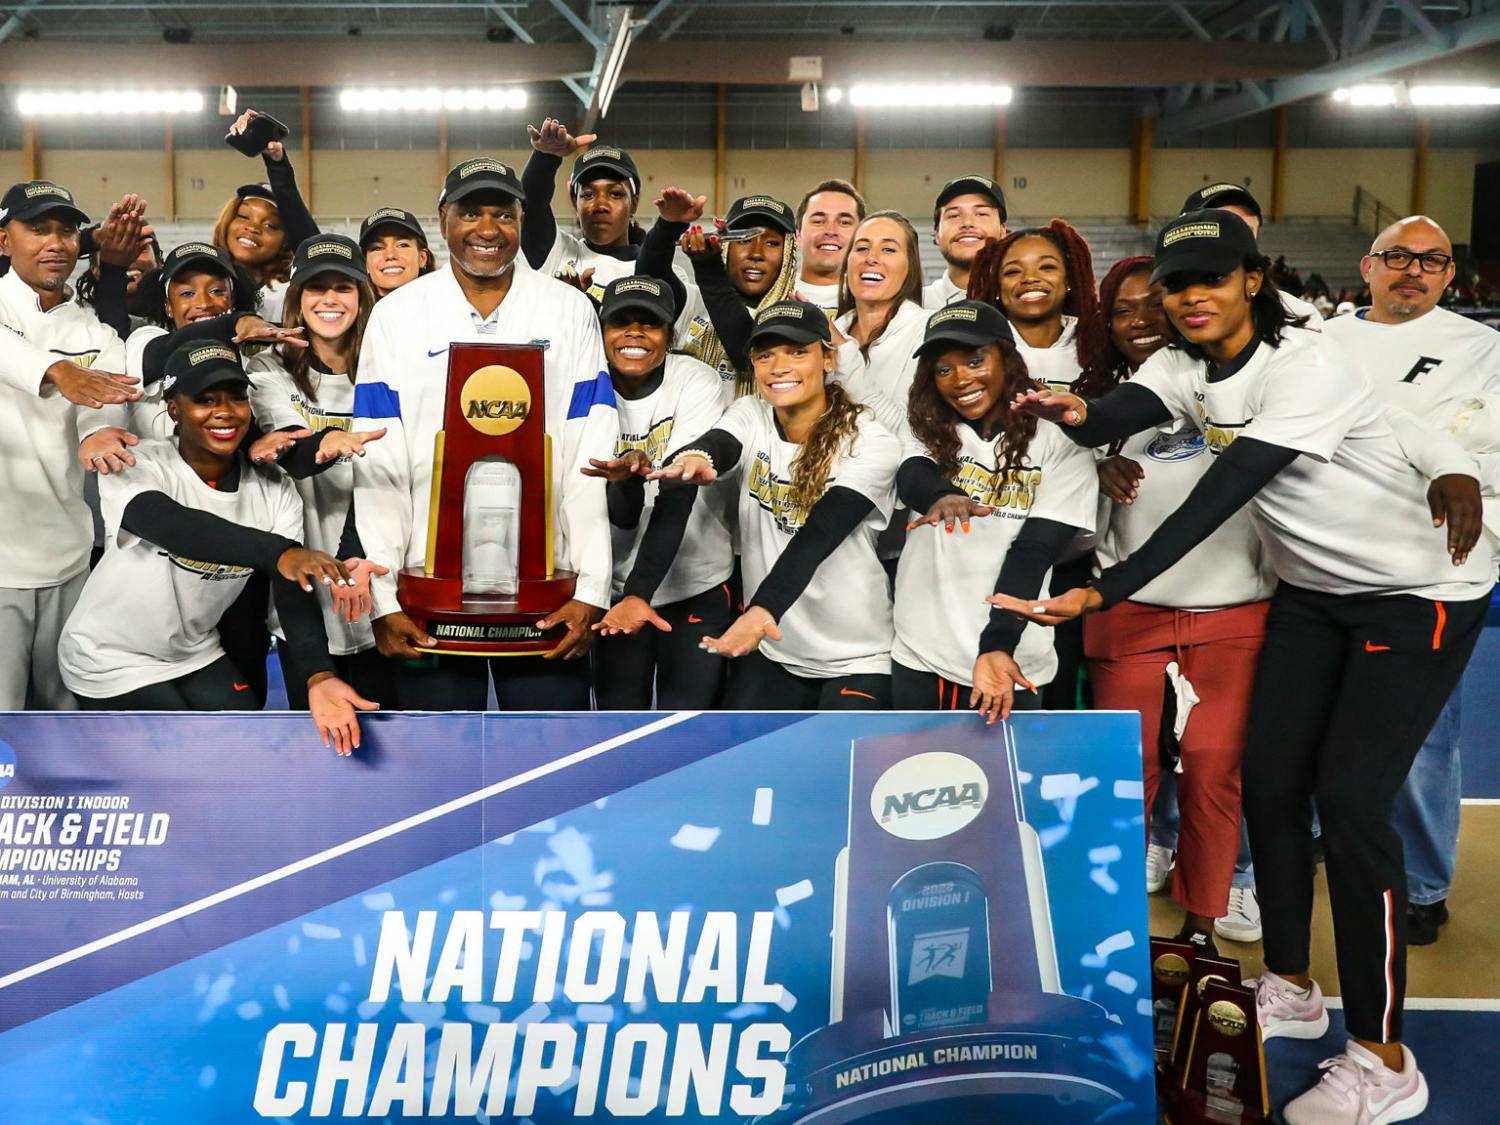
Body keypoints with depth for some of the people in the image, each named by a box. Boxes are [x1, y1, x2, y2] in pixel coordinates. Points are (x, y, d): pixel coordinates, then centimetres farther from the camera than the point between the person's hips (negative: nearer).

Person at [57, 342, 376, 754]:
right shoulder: (135, 467, -23)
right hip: (113, 660, -5)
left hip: (196, 655, 5)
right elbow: (171, 526, -46)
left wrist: (319, 676, -40)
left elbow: (294, 592, -22)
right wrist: (278, 553, -63)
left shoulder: (275, 494, -10)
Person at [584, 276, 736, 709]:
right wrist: (626, 480, -35)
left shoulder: (699, 384, -12)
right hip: (618, 588, 3)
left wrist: (640, 592, -32)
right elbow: (622, 518, -12)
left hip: (699, 588, -2)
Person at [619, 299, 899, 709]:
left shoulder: (873, 444, -13)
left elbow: (815, 539, -28)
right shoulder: (750, 417, -2)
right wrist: (695, 457, -49)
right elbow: (714, 447, -24)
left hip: (854, 662, -3)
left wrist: (763, 608, -45)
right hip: (768, 654, 4)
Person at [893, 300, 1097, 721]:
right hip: (916, 660, 4)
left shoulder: (1059, 445, -4)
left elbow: (1032, 554, -12)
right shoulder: (931, 433, 6)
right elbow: (911, 477, -16)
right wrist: (940, 495, -39)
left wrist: (997, 646, -23)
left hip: (1005, 662, -3)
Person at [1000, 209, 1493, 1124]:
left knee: (1349, 799, -11)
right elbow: (1120, 414, -23)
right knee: (1270, 778, 5)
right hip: (1312, 588, 7)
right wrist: (1078, 414, -47)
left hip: (1422, 591, -7)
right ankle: (1291, 990, 26)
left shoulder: (1306, 368, -26)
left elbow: (1218, 499, -35)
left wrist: (1104, 593, -43)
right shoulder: (1185, 368, -3)